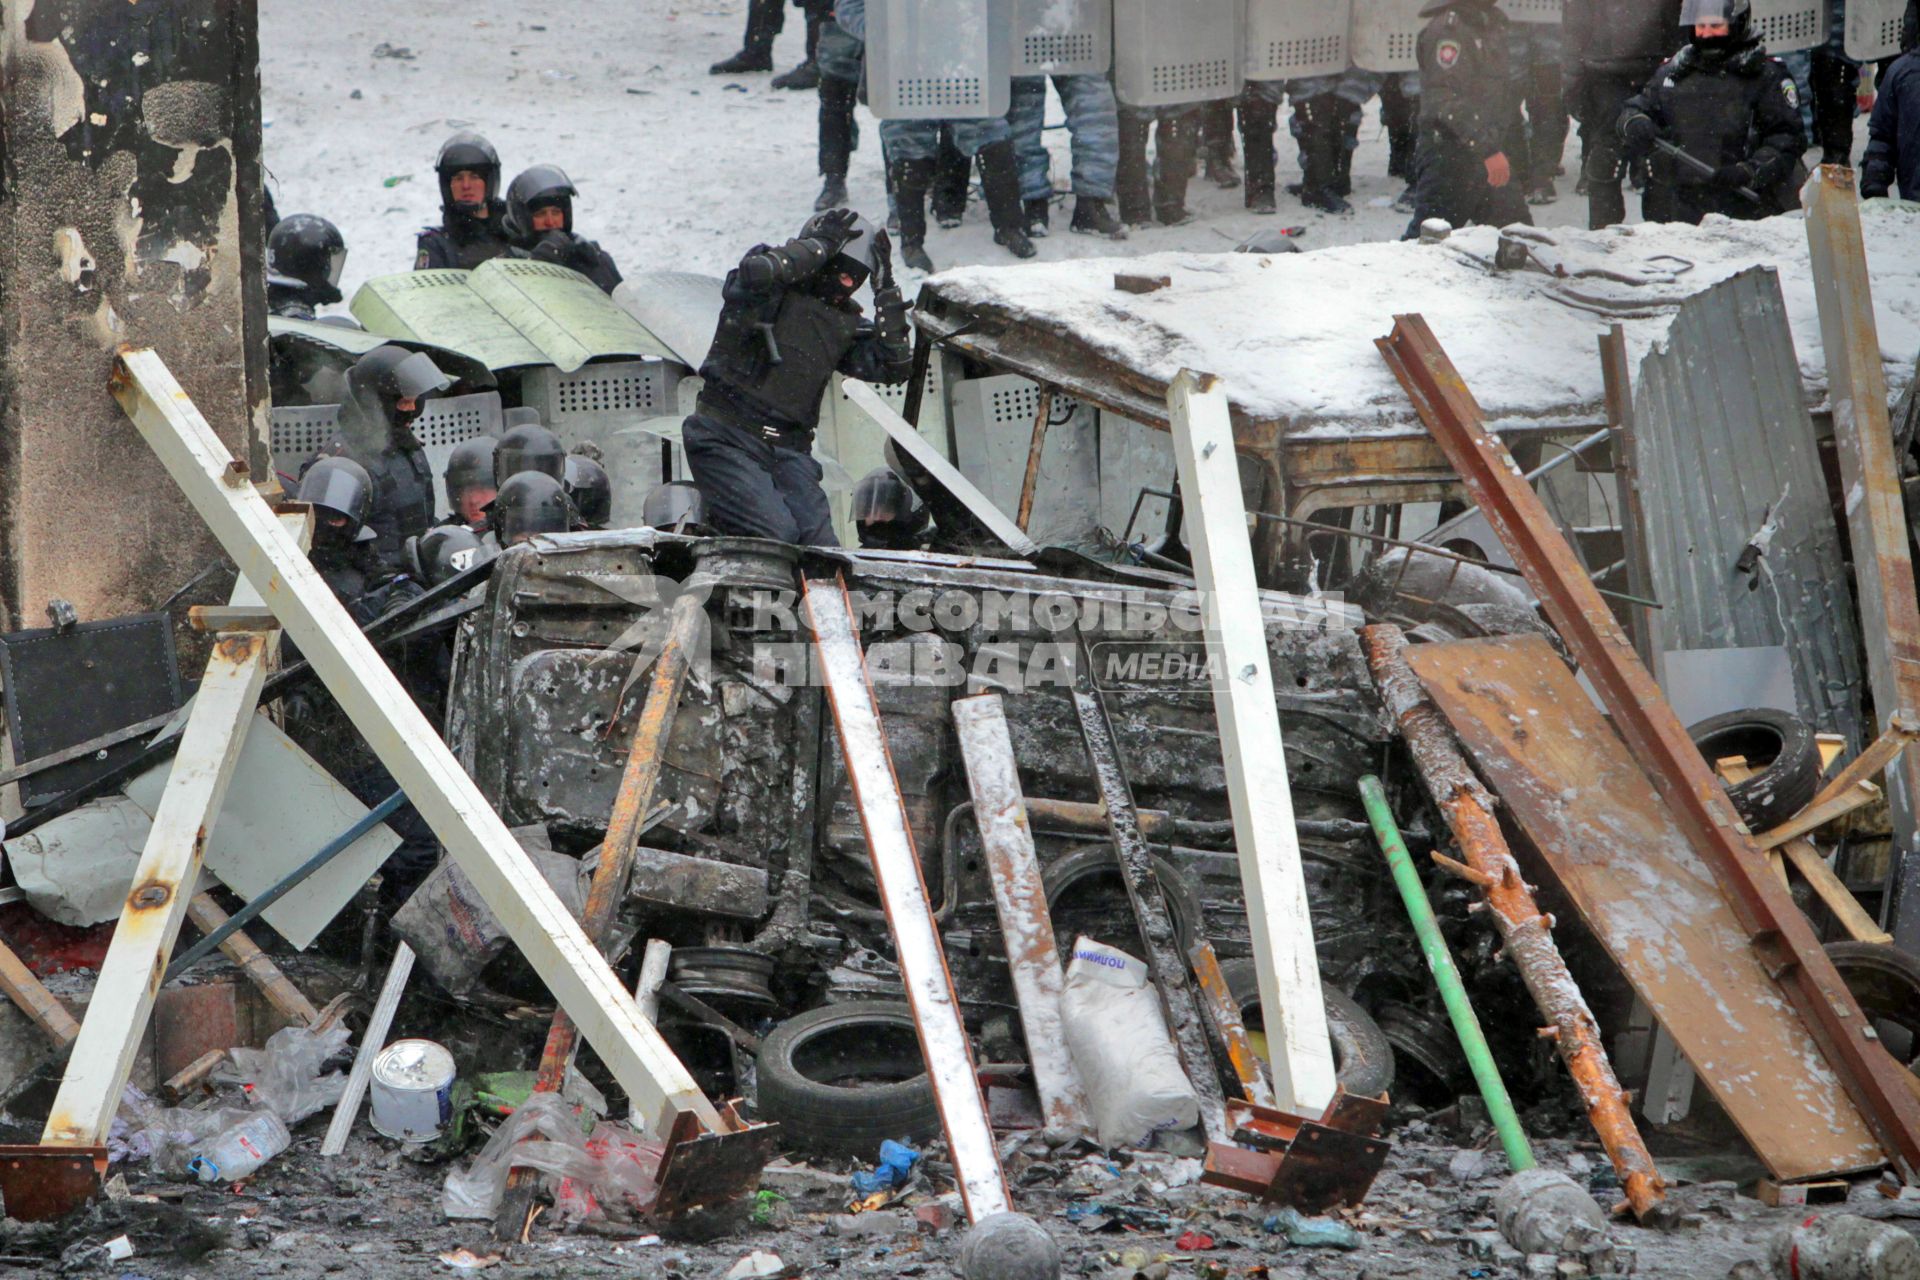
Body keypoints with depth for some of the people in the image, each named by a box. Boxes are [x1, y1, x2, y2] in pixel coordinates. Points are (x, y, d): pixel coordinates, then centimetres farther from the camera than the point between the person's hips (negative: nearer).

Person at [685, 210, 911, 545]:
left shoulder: (846, 323, 15)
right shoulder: (772, 291, -1)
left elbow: (894, 368, 5)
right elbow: (755, 273, -26)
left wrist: (886, 290, 3)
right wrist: (820, 243, -13)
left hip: (788, 451, 6)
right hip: (728, 439, -6)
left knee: (821, 546, -12)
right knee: (776, 533, -23)